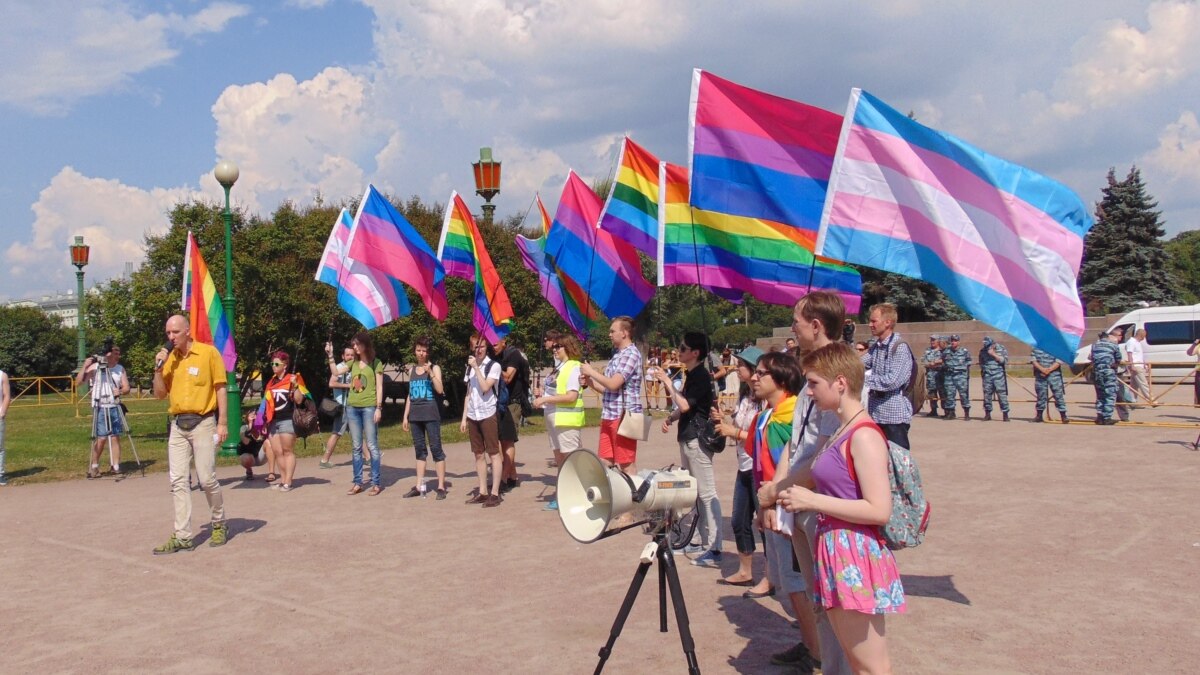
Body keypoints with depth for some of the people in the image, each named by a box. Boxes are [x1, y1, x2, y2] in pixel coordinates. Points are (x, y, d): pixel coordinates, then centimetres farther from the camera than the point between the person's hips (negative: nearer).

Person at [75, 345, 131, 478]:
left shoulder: (120, 368, 5)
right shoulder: (94, 367, -4)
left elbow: (127, 388, 6)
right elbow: (77, 383, -7)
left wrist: (120, 391, -17)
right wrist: (84, 367, -18)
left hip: (115, 407, 3)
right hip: (100, 408, -3)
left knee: (115, 437, 2)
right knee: (101, 438, -6)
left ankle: (116, 467, 6)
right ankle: (94, 467, 9)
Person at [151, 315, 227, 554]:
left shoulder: (208, 352, -4)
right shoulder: (169, 358, 10)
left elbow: (220, 388, -4)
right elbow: (159, 394, 12)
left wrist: (222, 422, -9)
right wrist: (159, 368, -3)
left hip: (202, 423, -5)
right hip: (177, 425, 5)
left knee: (207, 478, -3)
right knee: (178, 481, 2)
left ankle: (219, 525, 18)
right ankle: (182, 537, 6)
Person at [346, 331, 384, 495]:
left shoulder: (375, 363, -1)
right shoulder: (353, 363, 13)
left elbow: (379, 387, -3)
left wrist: (379, 408, -9)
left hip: (369, 407, -5)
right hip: (352, 407, 5)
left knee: (372, 446, -3)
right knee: (356, 447, 7)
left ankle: (376, 483, 1)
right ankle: (358, 482, 12)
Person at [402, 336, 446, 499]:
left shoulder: (434, 367, 0)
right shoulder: (413, 369, 14)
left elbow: (440, 390, -12)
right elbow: (410, 394, 17)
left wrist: (430, 373, -21)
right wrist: (405, 416, 13)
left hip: (430, 414, -5)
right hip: (415, 415, 5)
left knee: (436, 448, -4)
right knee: (419, 449, 8)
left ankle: (441, 486, -1)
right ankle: (419, 486, 13)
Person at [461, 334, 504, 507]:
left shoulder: (494, 366, -4)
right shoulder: (470, 367, 14)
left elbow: (485, 387, -17)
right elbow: (468, 394, 16)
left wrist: (476, 368, -14)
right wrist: (464, 418, 12)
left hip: (488, 414, -6)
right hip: (473, 416, 6)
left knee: (493, 453, -4)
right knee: (479, 454, 9)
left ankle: (495, 493, -3)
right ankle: (482, 492, 15)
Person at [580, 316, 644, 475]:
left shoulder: (631, 354, -11)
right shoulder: (616, 354, 18)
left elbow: (613, 384, -20)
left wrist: (591, 371, -7)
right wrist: (590, 382, 7)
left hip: (624, 416, -9)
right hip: (608, 416, 9)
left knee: (625, 464, -2)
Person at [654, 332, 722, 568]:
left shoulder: (701, 376, -14)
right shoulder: (692, 375, 15)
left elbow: (684, 405, -24)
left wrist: (668, 382, -15)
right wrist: (670, 418, 9)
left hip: (697, 439, -10)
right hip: (688, 438, 10)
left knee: (706, 493, -8)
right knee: (692, 493, 14)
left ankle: (714, 549, -7)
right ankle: (704, 541, 22)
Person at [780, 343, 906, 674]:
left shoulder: (864, 435, -16)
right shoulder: (840, 431, 13)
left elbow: (879, 510, -23)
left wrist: (812, 500, -19)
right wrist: (797, 497, 8)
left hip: (856, 556, -10)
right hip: (835, 551, 10)